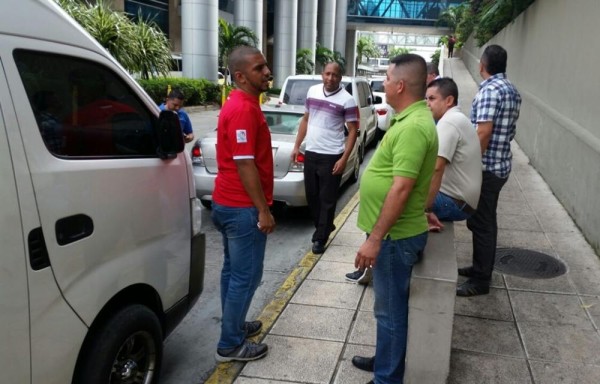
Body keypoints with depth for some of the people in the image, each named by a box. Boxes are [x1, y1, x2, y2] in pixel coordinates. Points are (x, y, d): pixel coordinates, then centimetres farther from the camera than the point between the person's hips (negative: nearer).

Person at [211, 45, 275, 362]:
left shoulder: (239, 104, 14)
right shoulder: (244, 109, -19)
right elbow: (245, 164, -23)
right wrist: (263, 210, -19)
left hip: (228, 203, 10)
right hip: (243, 207, -10)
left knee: (233, 270, 19)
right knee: (246, 275, 0)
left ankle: (233, 325, 34)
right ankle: (230, 344, 11)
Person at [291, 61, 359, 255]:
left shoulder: (347, 100, -9)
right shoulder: (312, 91, 6)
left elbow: (353, 130, -8)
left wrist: (344, 159, -15)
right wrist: (297, 146, 10)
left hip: (331, 157, -5)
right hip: (310, 153, 6)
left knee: (327, 199, 2)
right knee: (311, 195, 14)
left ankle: (320, 238, 13)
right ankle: (324, 227, 34)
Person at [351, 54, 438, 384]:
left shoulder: (414, 126, -23)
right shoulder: (411, 118, 10)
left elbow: (401, 189, -27)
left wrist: (374, 239, -25)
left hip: (395, 235, -10)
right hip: (393, 231, 10)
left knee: (390, 308, 4)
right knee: (389, 305, 23)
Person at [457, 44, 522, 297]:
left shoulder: (489, 89, -18)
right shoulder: (512, 91, 12)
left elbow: (483, 132, -24)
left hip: (486, 167, -10)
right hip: (500, 164, 10)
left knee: (481, 223, -1)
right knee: (485, 220, 19)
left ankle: (480, 280, 8)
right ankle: (481, 267, 32)